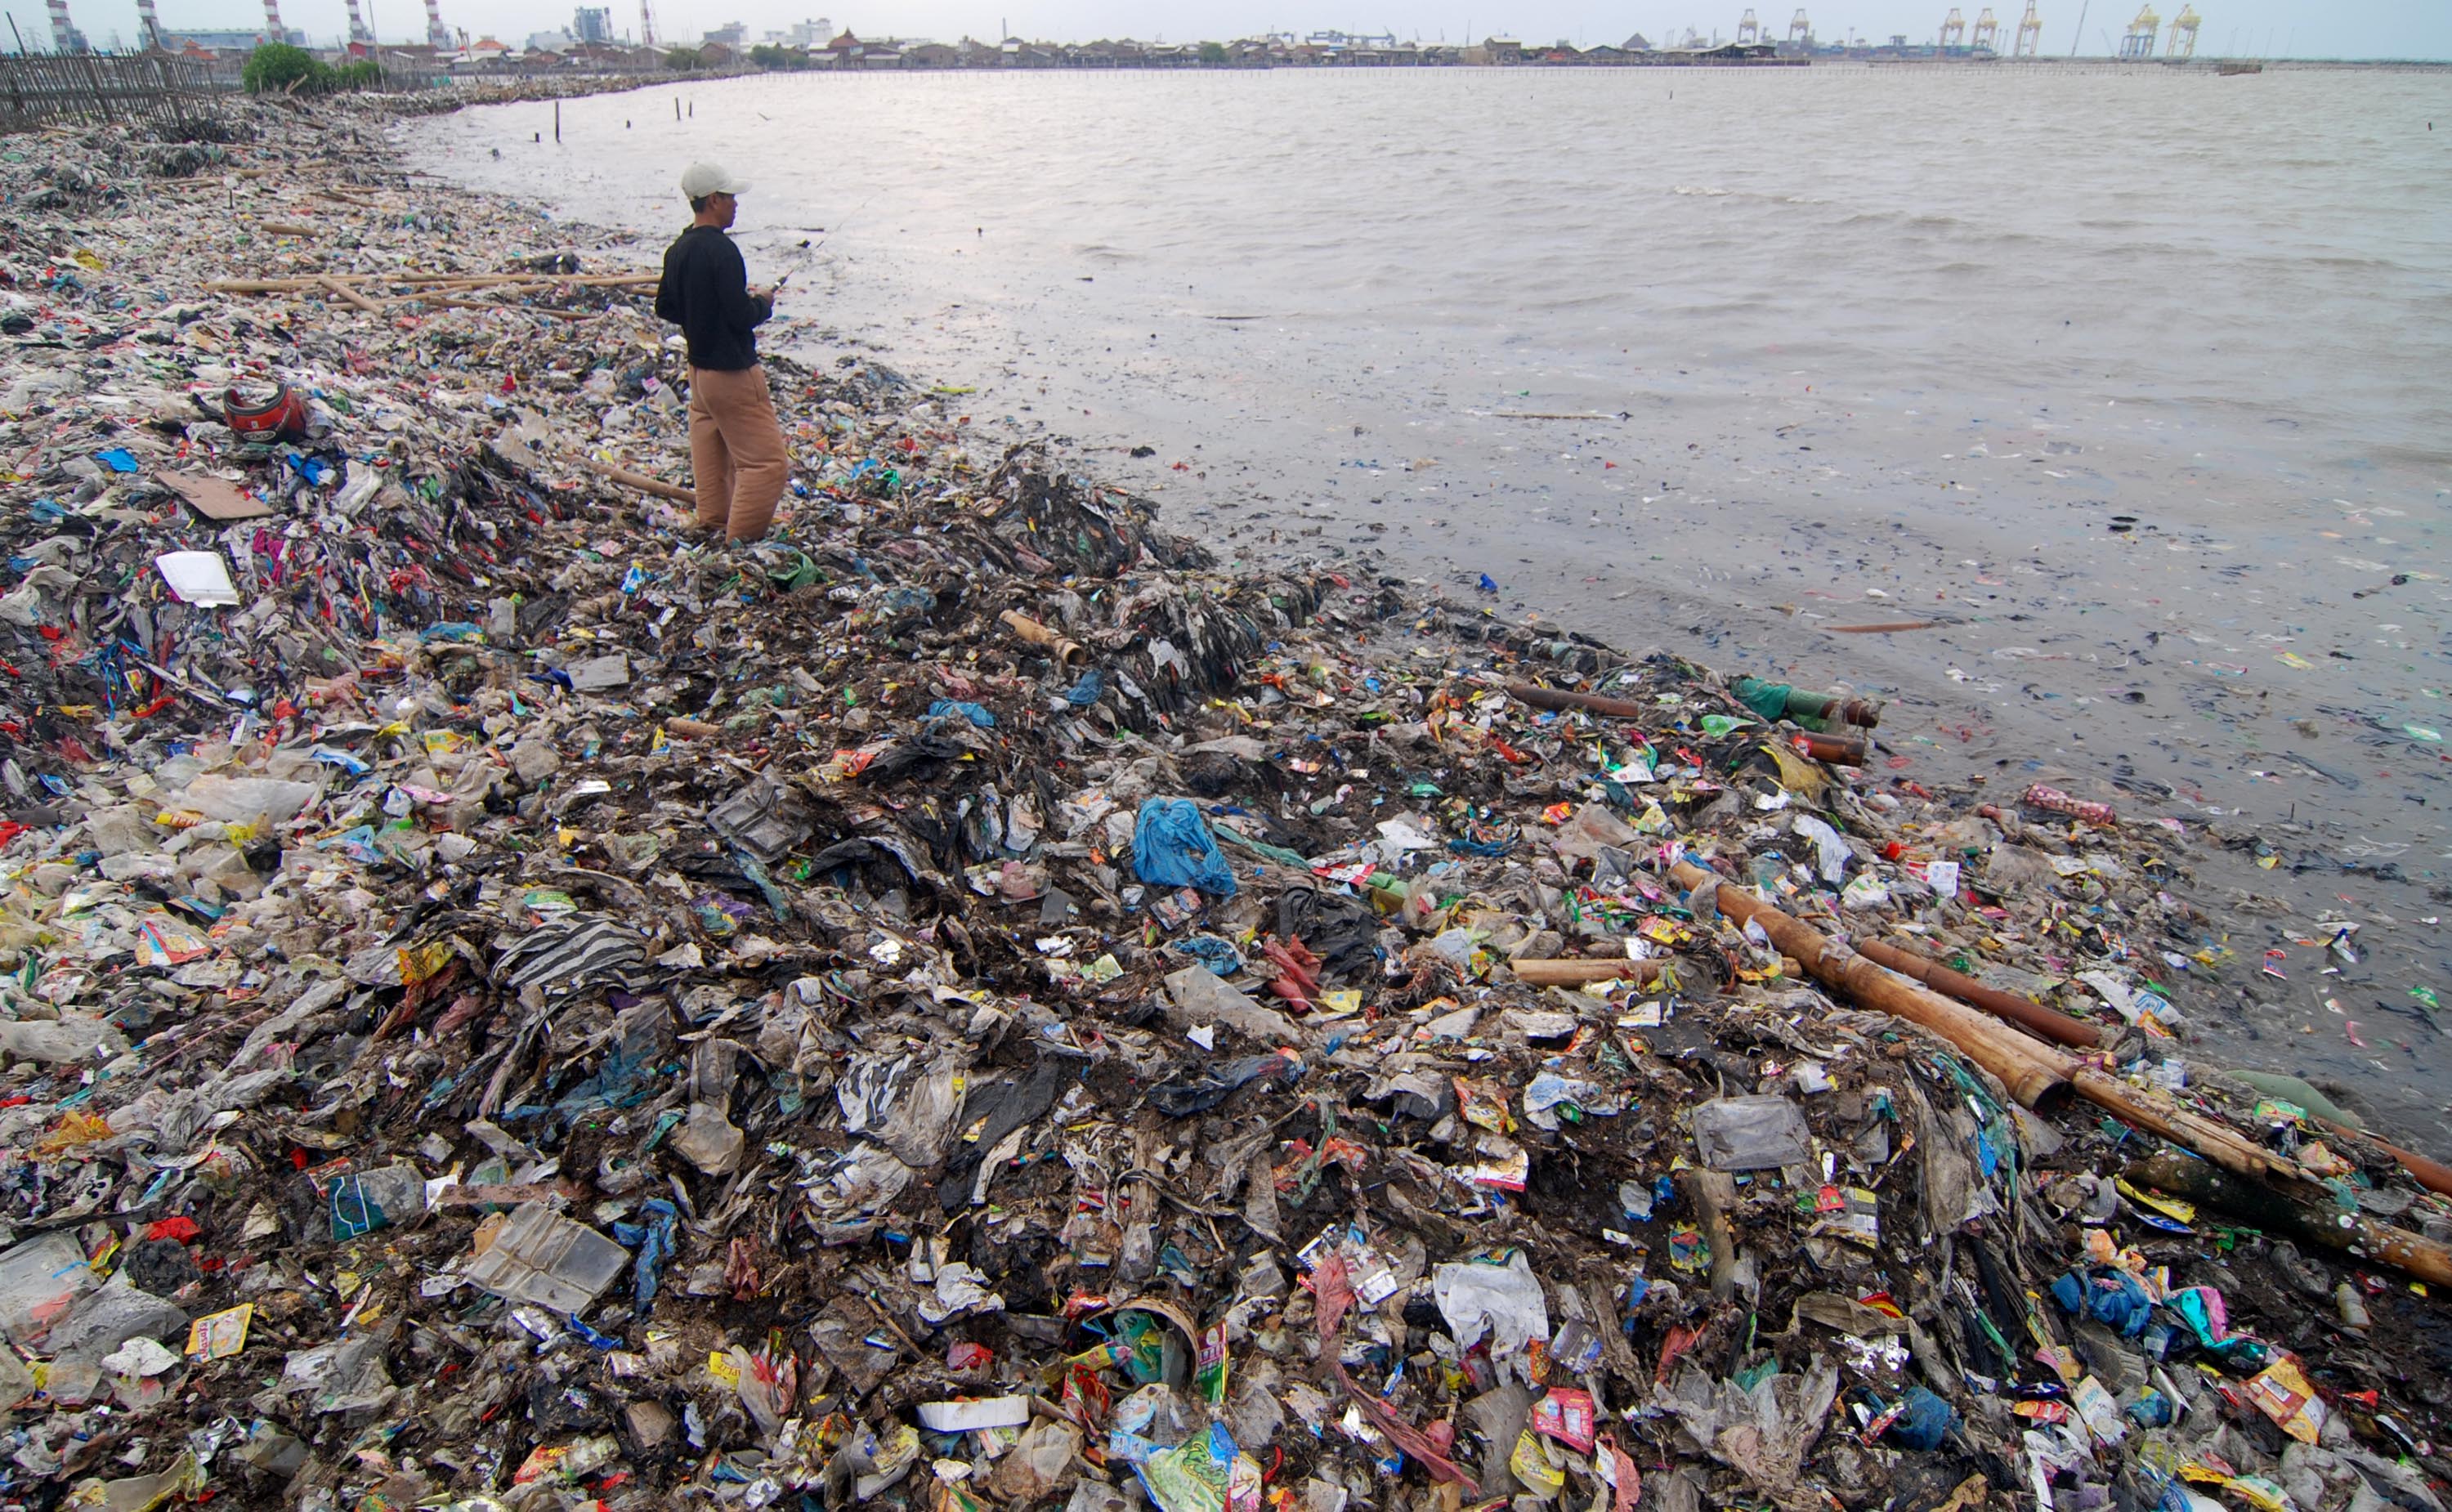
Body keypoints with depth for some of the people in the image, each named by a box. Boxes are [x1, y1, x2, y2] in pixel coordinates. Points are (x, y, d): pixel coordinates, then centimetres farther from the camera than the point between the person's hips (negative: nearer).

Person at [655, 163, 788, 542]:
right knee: (766, 460, -5)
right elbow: (742, 315, -22)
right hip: (732, 372, -10)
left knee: (712, 454, 18)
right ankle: (740, 541, -5)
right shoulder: (721, 250, -20)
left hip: (698, 366, 10)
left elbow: (665, 308, 16)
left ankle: (713, 527, 28)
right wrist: (762, 303, -3)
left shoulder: (677, 251, 7)